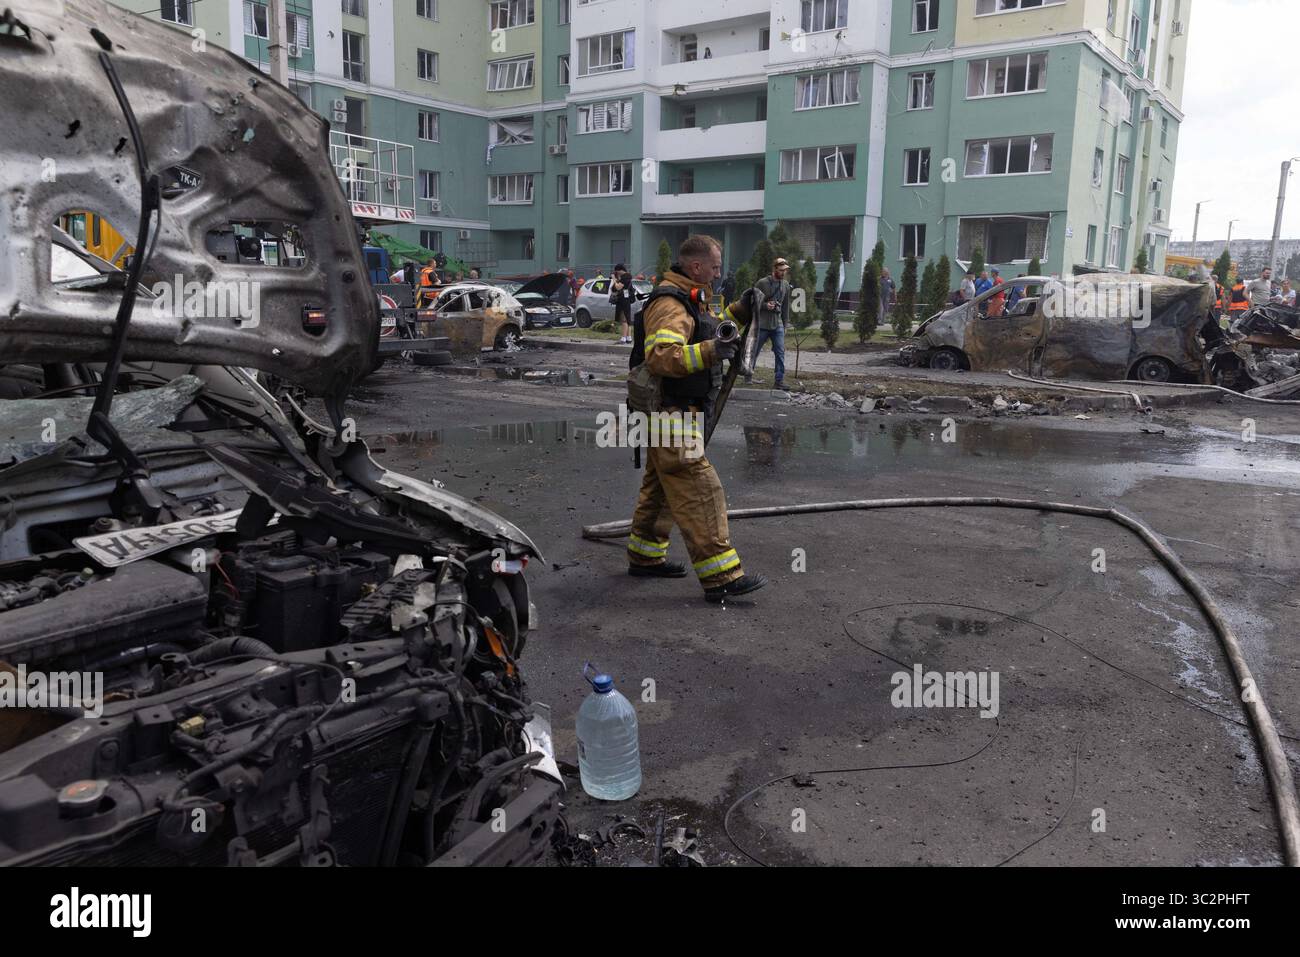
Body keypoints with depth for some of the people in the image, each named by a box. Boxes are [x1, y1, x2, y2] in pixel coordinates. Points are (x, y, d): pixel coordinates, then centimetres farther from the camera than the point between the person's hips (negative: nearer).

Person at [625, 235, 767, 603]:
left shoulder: (689, 300, 17)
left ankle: (645, 556, 32)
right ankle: (721, 577, -11)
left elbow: (703, 333, 33)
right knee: (699, 492, -12)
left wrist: (739, 311, 21)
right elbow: (660, 355, -32)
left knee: (660, 487, 19)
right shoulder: (669, 304, -18)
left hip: (675, 414, 11)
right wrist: (708, 351, -42)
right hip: (671, 415, -11)